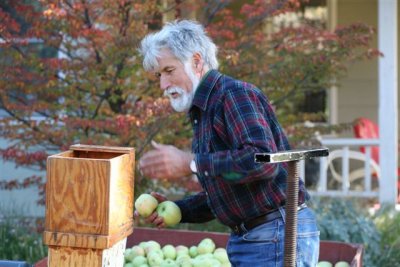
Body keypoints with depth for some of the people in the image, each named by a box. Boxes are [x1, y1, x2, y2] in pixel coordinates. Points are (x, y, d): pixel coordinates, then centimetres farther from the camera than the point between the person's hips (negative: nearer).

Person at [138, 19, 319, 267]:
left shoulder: (234, 93, -12)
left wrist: (191, 163, -23)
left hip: (277, 235, -10)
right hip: (245, 238, 10)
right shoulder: (203, 111, 18)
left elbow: (263, 160, -27)